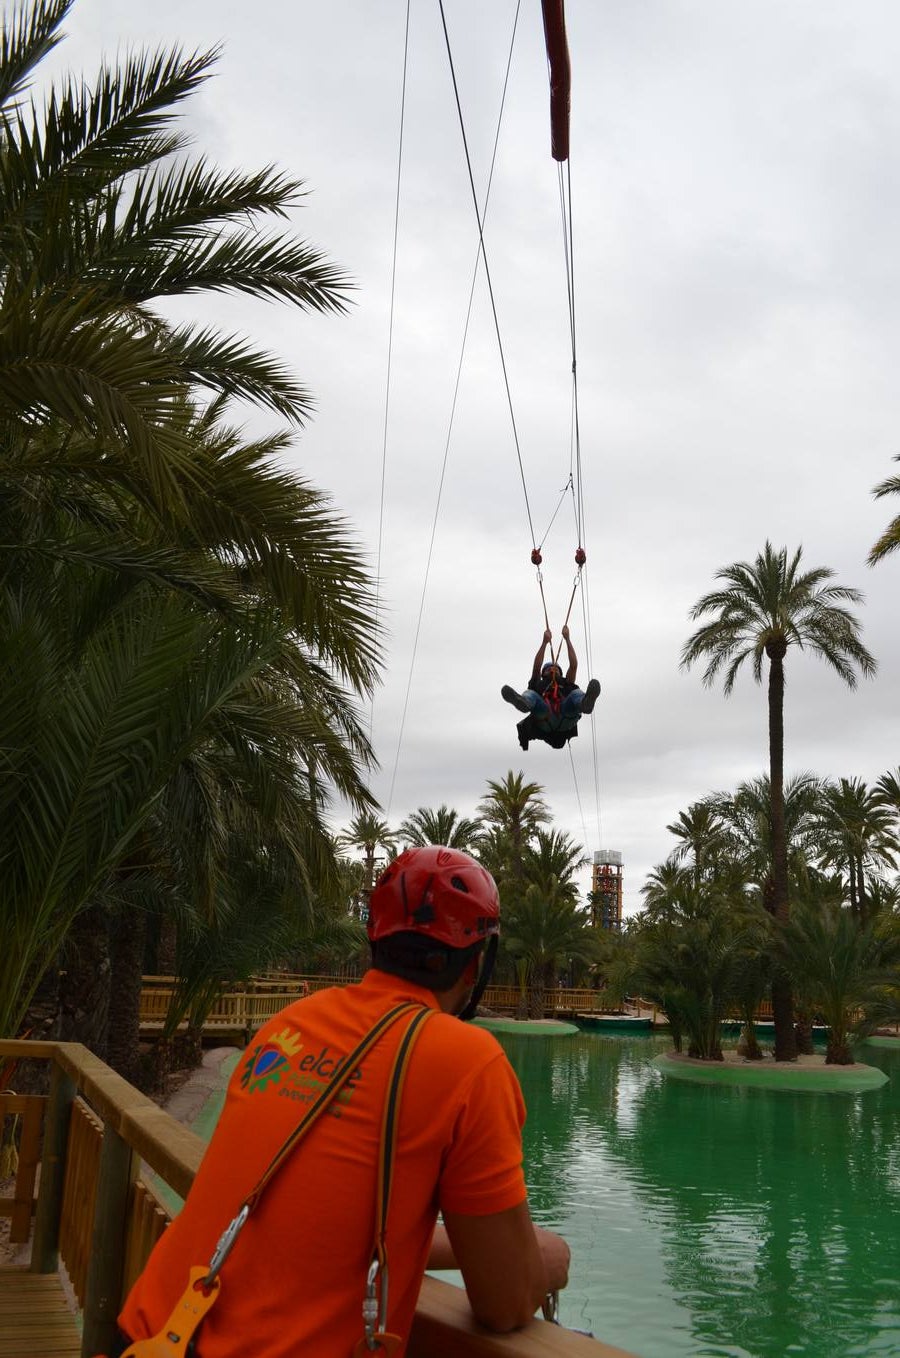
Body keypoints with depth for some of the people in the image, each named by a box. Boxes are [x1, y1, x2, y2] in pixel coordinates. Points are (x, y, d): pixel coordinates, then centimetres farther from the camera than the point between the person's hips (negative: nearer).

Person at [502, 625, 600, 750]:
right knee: (530, 694, -26)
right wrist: (545, 642, 24)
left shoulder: (566, 684, 41)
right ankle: (521, 701, -65)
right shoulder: (538, 684, 38)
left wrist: (567, 639, 32)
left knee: (576, 693, -26)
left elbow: (573, 665, 32)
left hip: (565, 719, 1)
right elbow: (536, 667, 25)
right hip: (544, 719, -1)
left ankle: (585, 702, -65)